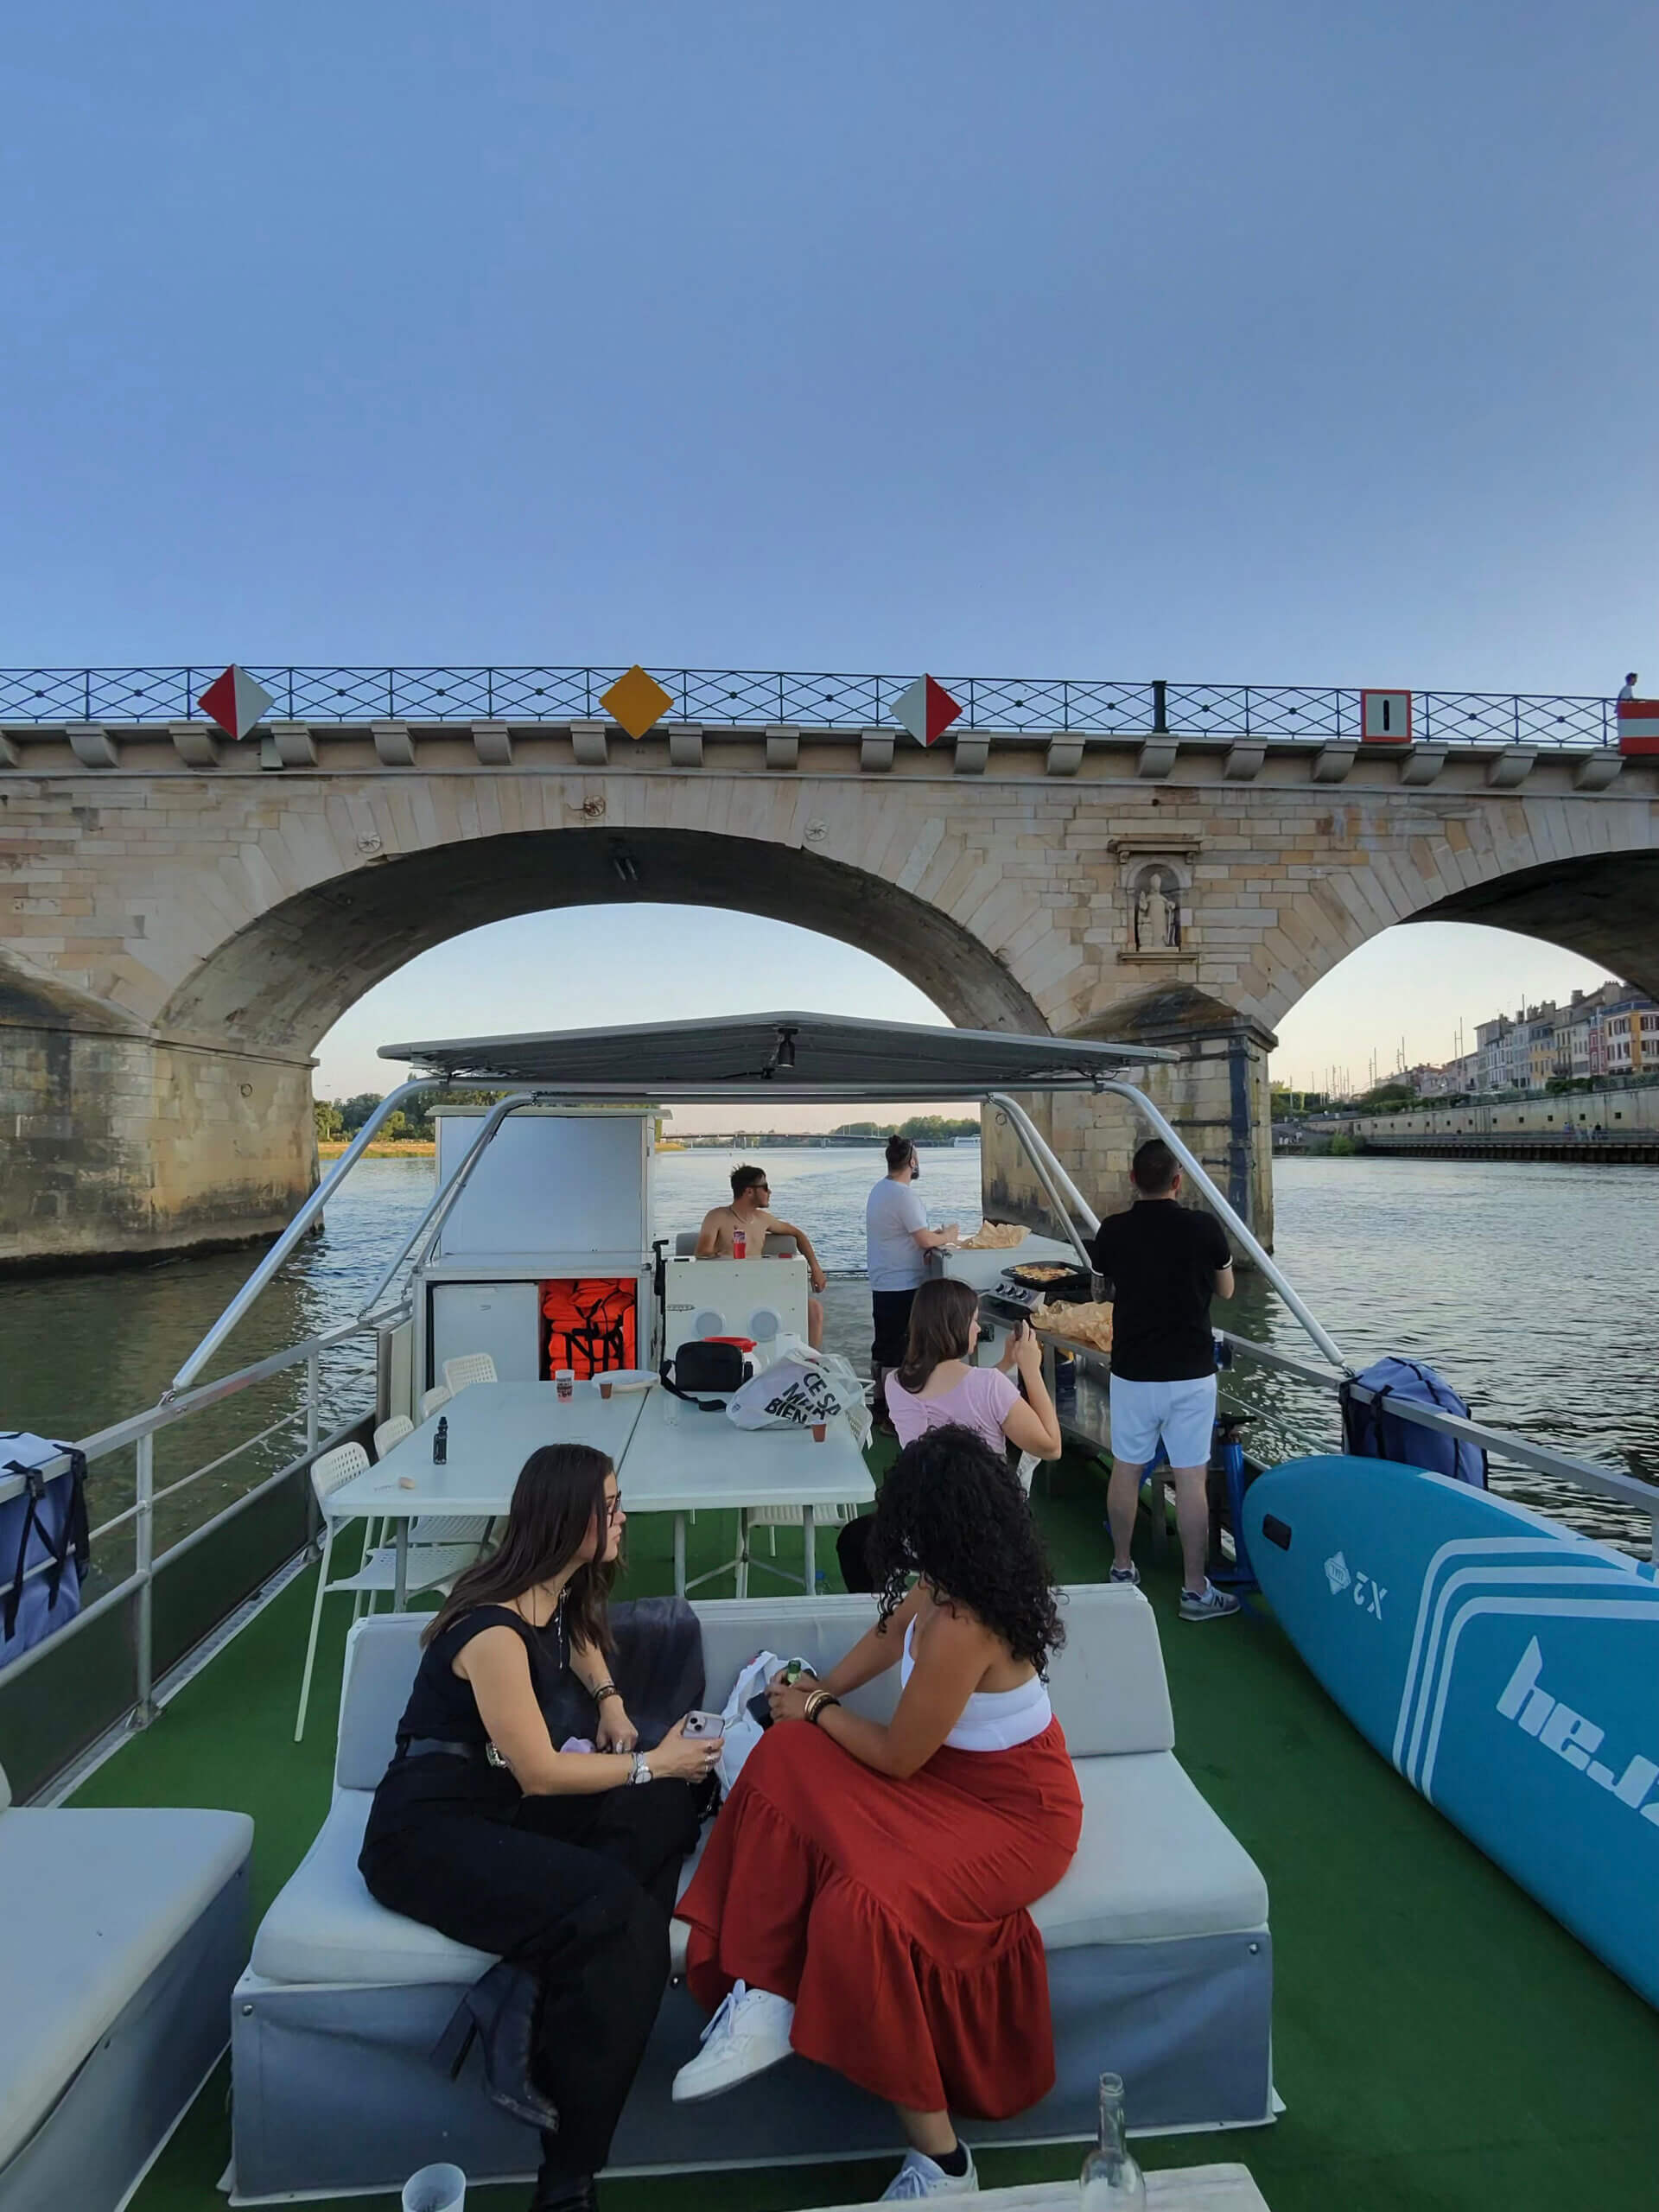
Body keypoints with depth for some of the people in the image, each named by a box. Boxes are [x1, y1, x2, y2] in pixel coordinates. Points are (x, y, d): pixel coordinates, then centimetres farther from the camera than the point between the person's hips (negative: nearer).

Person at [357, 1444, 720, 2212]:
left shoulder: (559, 1593, 1)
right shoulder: (493, 1629, -25)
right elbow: (542, 1775, -18)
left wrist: (609, 1702, 11)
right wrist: (653, 1762, -8)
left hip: (502, 1804, 8)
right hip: (427, 1832, -8)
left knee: (667, 1809, -14)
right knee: (617, 1912, -28)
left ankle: (527, 1993, -14)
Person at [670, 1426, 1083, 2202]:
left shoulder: (960, 1627, -31)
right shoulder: (944, 1584, -6)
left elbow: (896, 1759, -19)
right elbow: (893, 1629, 18)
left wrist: (818, 1711, -4)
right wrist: (823, 1690, 14)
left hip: (1016, 1812, -9)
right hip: (954, 1772, 9)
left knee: (862, 1906, -29)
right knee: (788, 1759, -8)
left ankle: (939, 2160, -8)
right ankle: (764, 1999, -10)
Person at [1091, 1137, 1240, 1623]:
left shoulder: (1113, 1231, -6)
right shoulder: (1204, 1228, -10)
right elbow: (1226, 1290, 7)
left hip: (1132, 1371, 2)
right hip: (1191, 1373, -2)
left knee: (1126, 1469, 15)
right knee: (1192, 1478, 5)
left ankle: (1122, 1568, 29)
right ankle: (1195, 1589, 13)